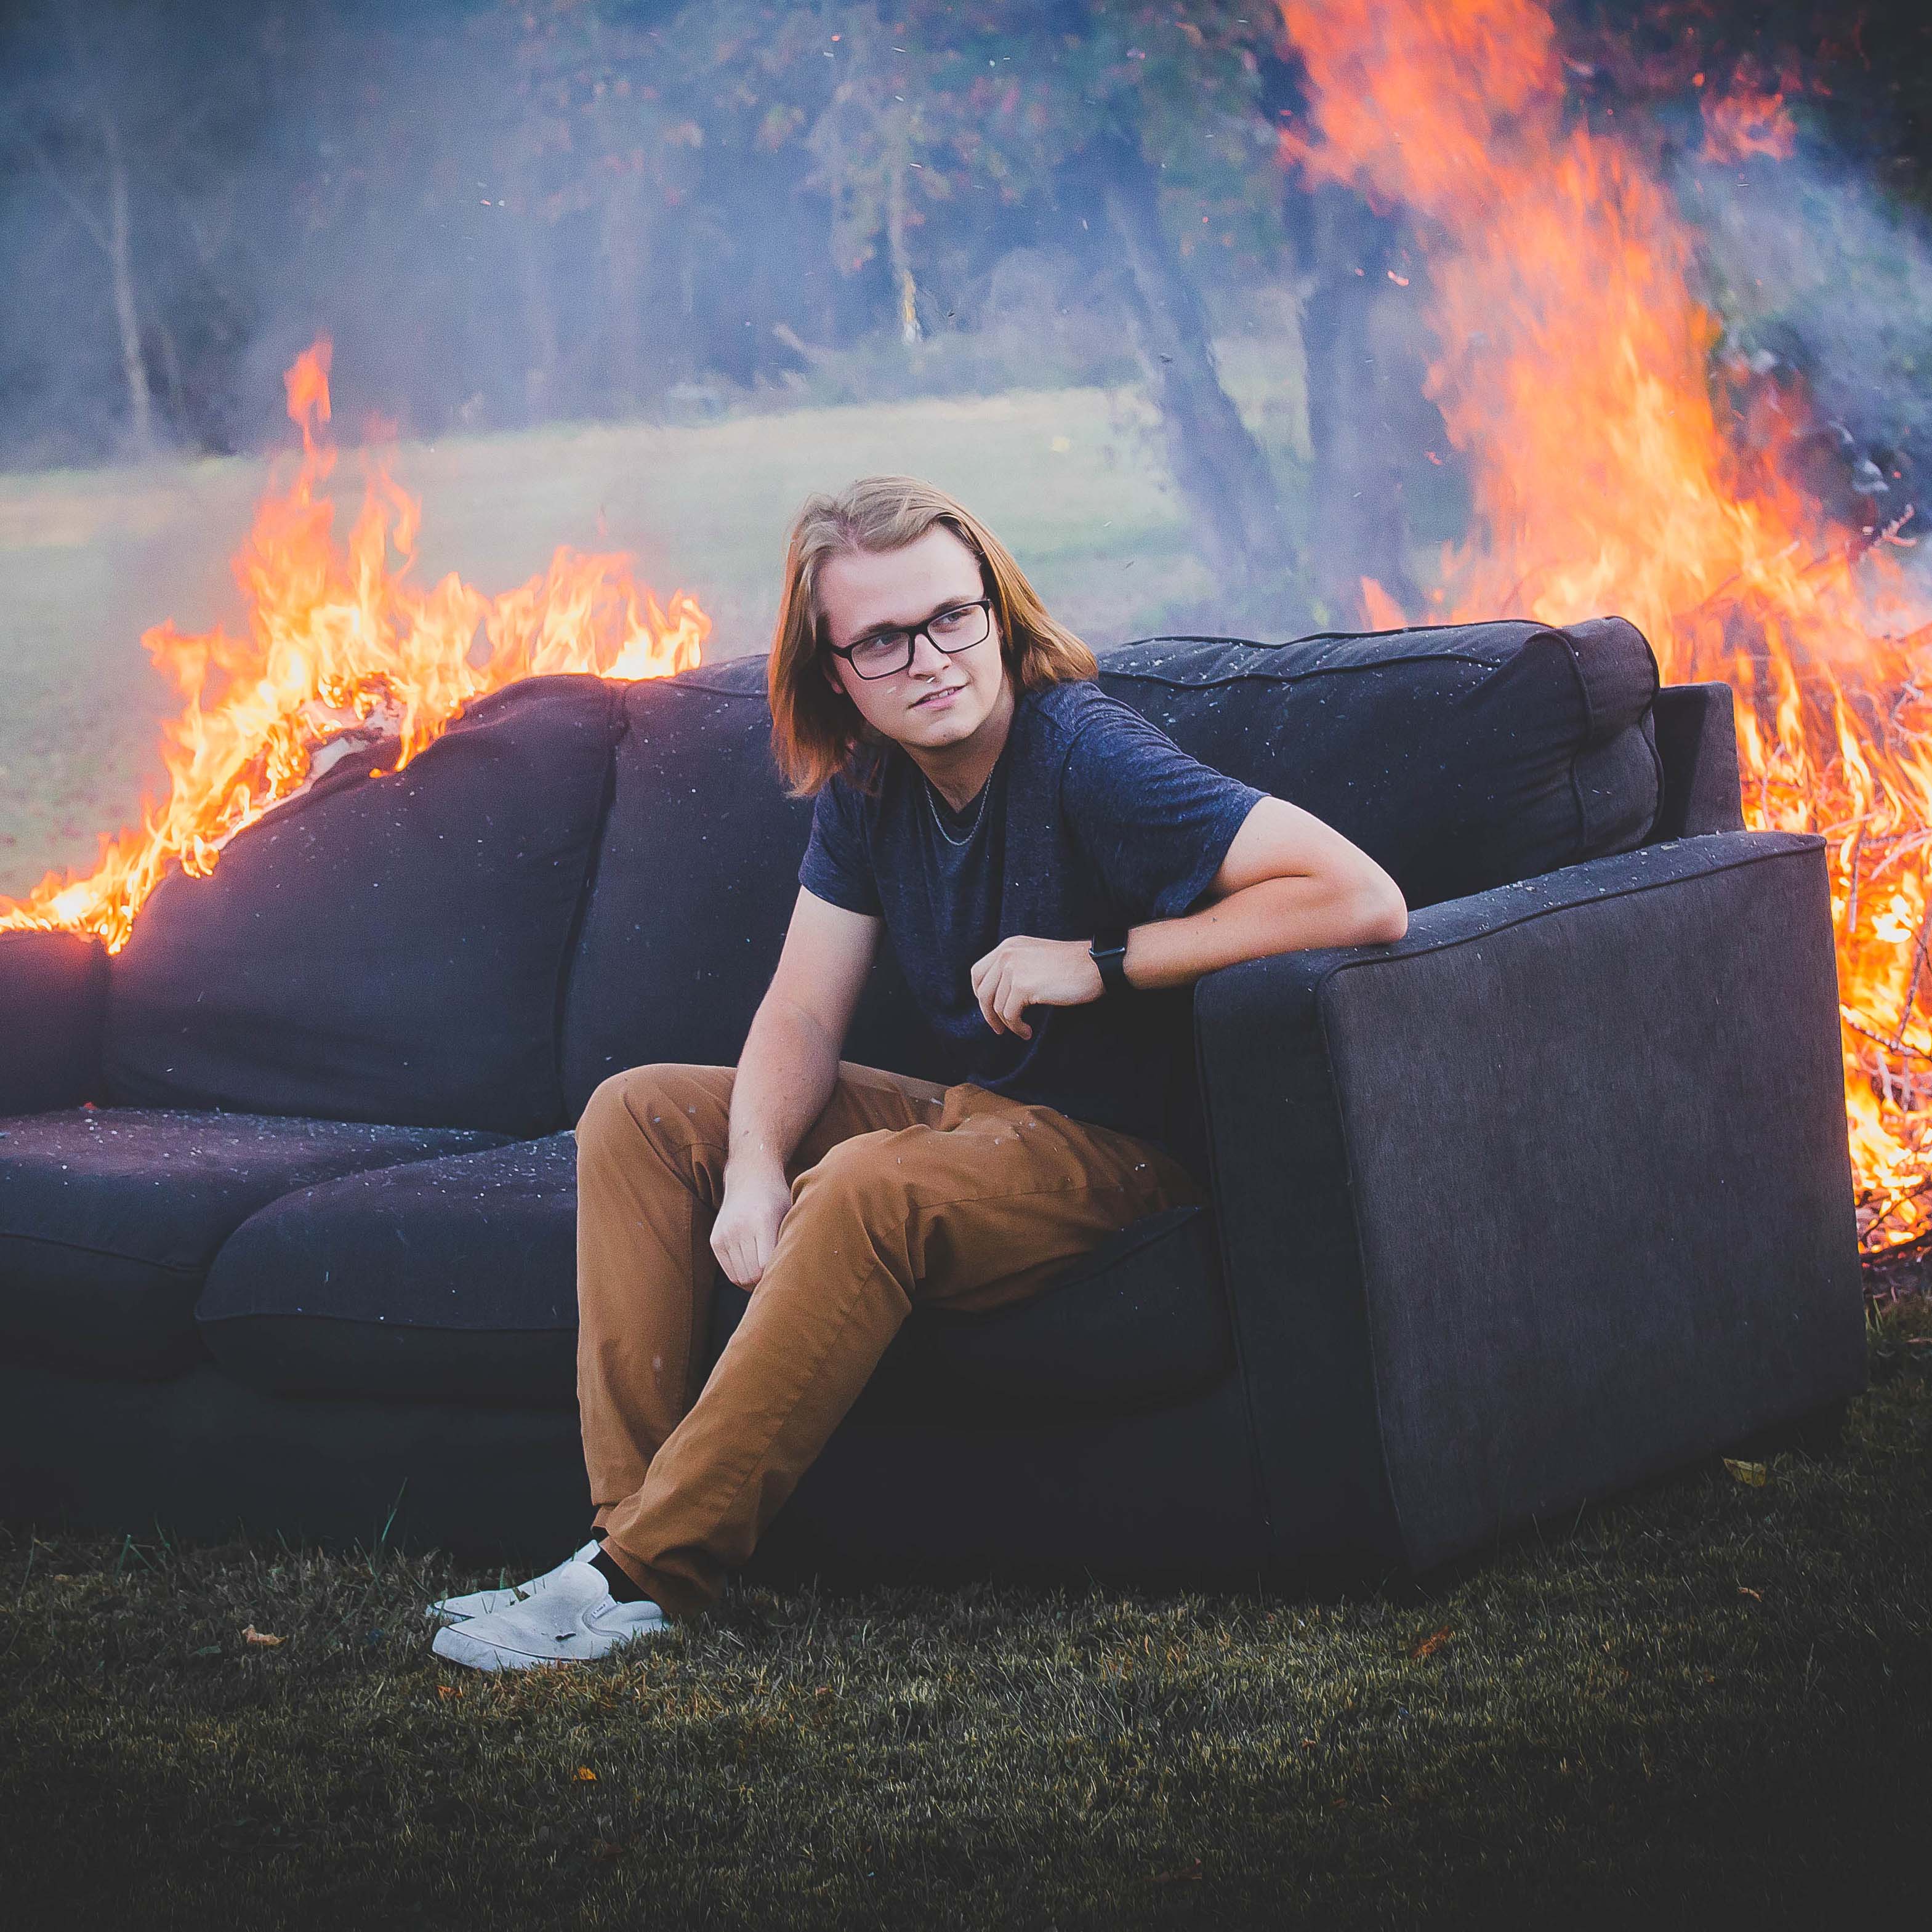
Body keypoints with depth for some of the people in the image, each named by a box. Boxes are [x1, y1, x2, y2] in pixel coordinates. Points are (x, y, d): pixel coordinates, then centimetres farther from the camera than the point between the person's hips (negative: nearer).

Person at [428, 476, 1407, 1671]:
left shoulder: (1084, 757, -22)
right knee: (641, 1113, 2)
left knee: (864, 1190, -35)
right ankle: (633, 1512, -11)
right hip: (978, 1115, 9)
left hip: (1116, 1151, -9)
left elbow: (1364, 900, -31)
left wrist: (1097, 962, -25)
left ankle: (650, 1577, -29)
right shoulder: (867, 783, 2)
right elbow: (803, 1016, 2)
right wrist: (754, 1169, -20)